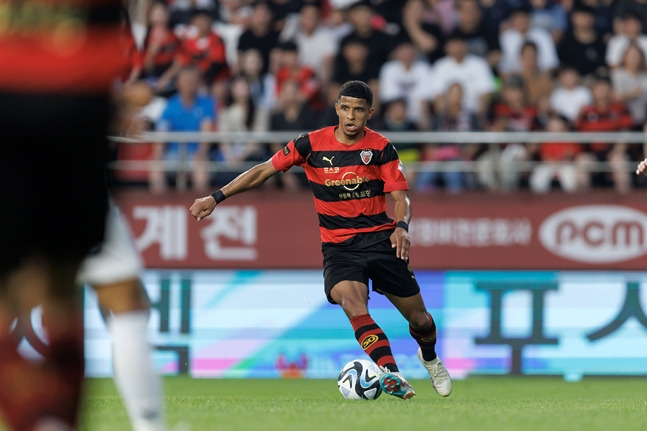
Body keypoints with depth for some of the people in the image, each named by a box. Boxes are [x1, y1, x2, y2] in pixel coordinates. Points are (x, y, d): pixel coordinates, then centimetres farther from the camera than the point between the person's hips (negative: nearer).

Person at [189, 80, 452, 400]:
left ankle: (430, 358, 40)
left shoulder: (381, 148, -2)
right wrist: (216, 197, -1)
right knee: (352, 303, -31)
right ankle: (391, 376, -42)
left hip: (380, 239, 1)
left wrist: (401, 227, -24)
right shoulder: (312, 144, -2)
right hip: (338, 247, -1)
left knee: (418, 318, 4)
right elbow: (265, 171, 3)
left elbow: (400, 197, -2)